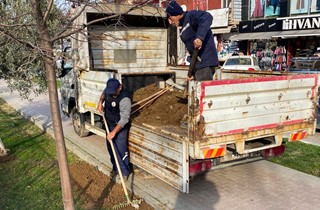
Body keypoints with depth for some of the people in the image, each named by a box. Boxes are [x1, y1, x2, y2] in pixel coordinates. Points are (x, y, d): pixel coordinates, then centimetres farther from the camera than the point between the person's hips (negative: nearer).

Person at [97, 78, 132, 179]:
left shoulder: (124, 99, -32)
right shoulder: (108, 89, -9)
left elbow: (124, 119, -32)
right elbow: (104, 93, 18)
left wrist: (113, 132, -35)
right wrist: (100, 102, -1)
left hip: (120, 127, -8)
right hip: (109, 125, 8)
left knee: (121, 150, -3)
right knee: (111, 148, 18)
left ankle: (125, 172, 15)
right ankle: (115, 168, 36)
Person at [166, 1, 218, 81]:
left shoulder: (191, 16, -4)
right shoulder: (183, 30, 21)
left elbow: (207, 17, -24)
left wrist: (200, 37, -33)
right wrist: (192, 73, 15)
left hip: (206, 62, -10)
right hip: (198, 64, 10)